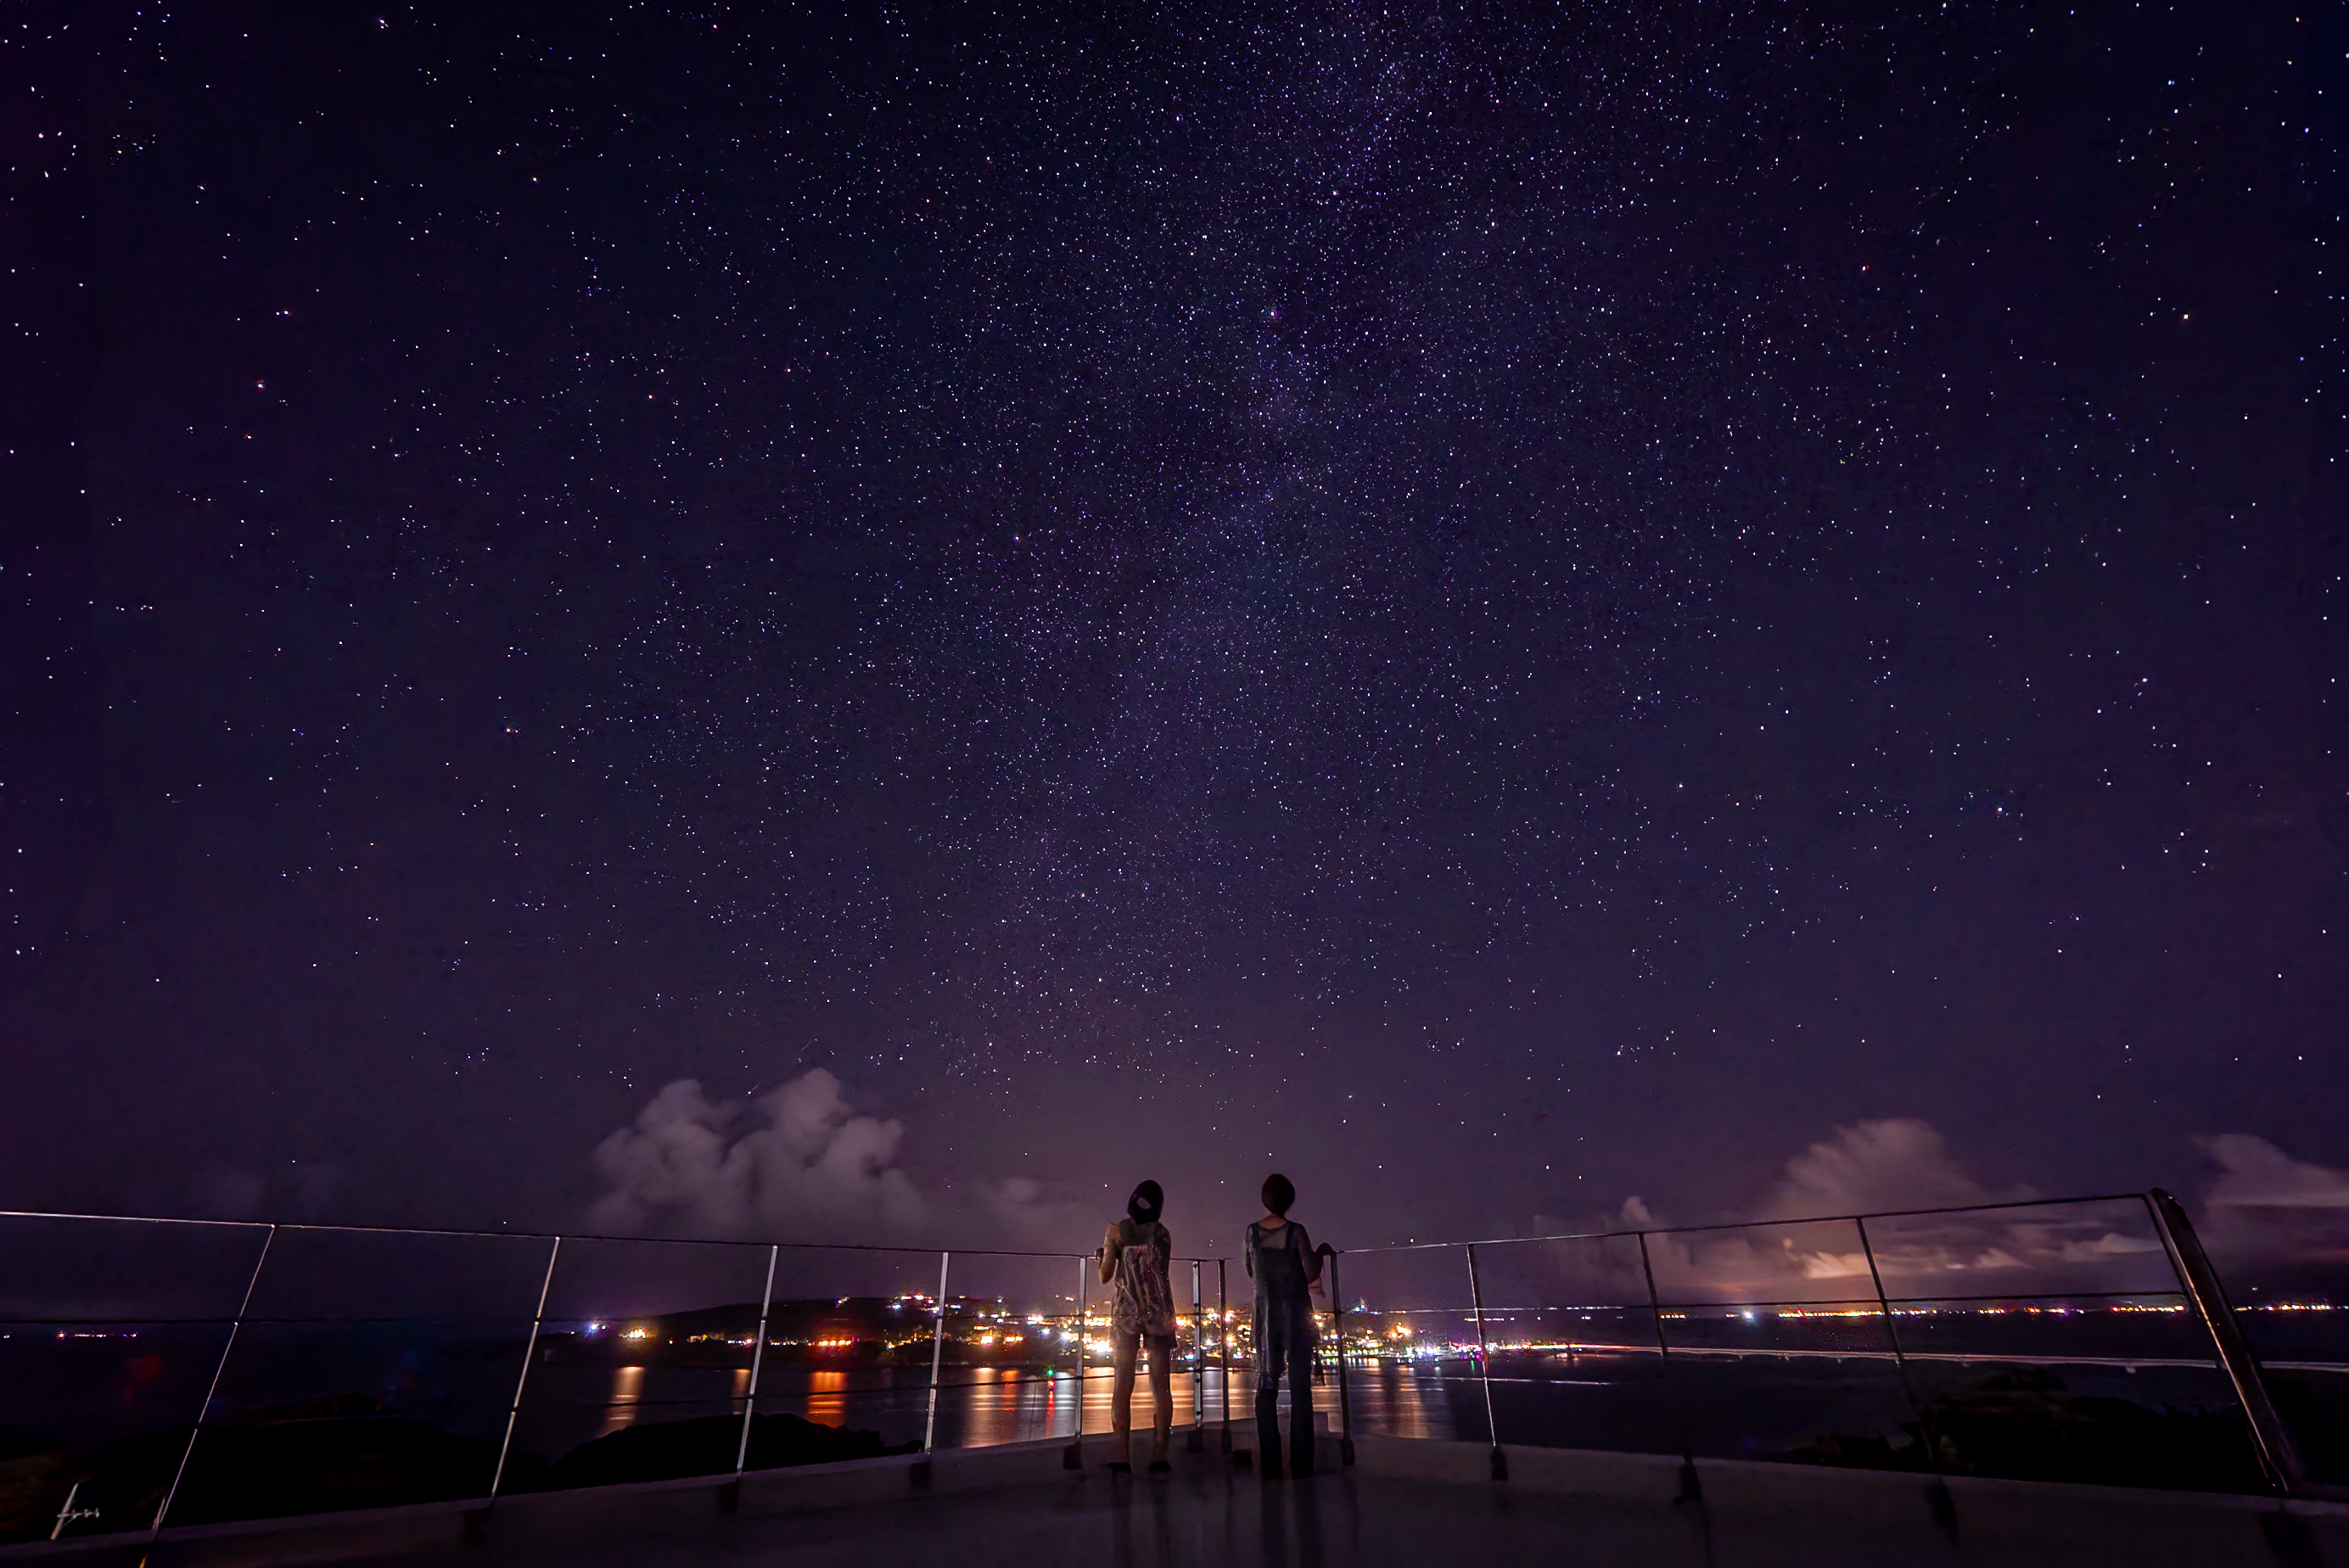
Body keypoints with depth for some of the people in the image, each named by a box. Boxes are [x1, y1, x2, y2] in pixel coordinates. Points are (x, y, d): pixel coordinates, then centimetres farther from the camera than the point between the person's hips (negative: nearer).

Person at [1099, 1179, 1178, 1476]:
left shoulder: (1115, 1231, 0)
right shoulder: (1162, 1233, 6)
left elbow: (1105, 1276, -1)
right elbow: (1161, 1271, 11)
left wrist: (1102, 1256, 18)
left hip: (1126, 1311, -1)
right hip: (1159, 1311, 1)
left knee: (1122, 1384, 3)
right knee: (1161, 1385, 4)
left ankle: (1122, 1457, -2)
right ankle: (1159, 1457, 0)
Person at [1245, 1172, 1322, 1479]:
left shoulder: (1252, 1231, -2)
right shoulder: (1295, 1231, -13)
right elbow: (1312, 1274, -12)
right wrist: (1319, 1254, 7)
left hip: (1265, 1313, 3)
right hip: (1296, 1312, -3)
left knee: (1266, 1384, 9)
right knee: (1300, 1386, 4)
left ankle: (1270, 1466, 9)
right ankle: (1301, 1465, 4)